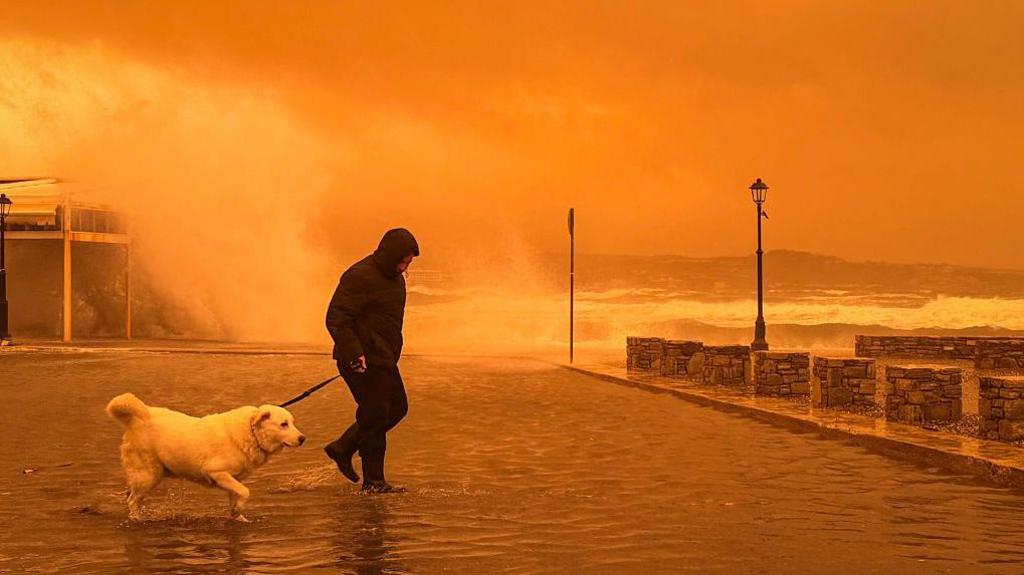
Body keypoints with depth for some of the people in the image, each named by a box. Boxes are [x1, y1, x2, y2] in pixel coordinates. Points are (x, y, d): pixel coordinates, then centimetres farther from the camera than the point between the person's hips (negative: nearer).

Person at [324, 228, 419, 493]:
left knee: (397, 407, 14)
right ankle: (373, 481, 4)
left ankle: (342, 449, 23)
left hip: (383, 359, 10)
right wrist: (354, 354, -28)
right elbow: (336, 319, -22)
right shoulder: (360, 277, -18)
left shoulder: (394, 277, 12)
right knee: (375, 415, -6)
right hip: (363, 361, -10)